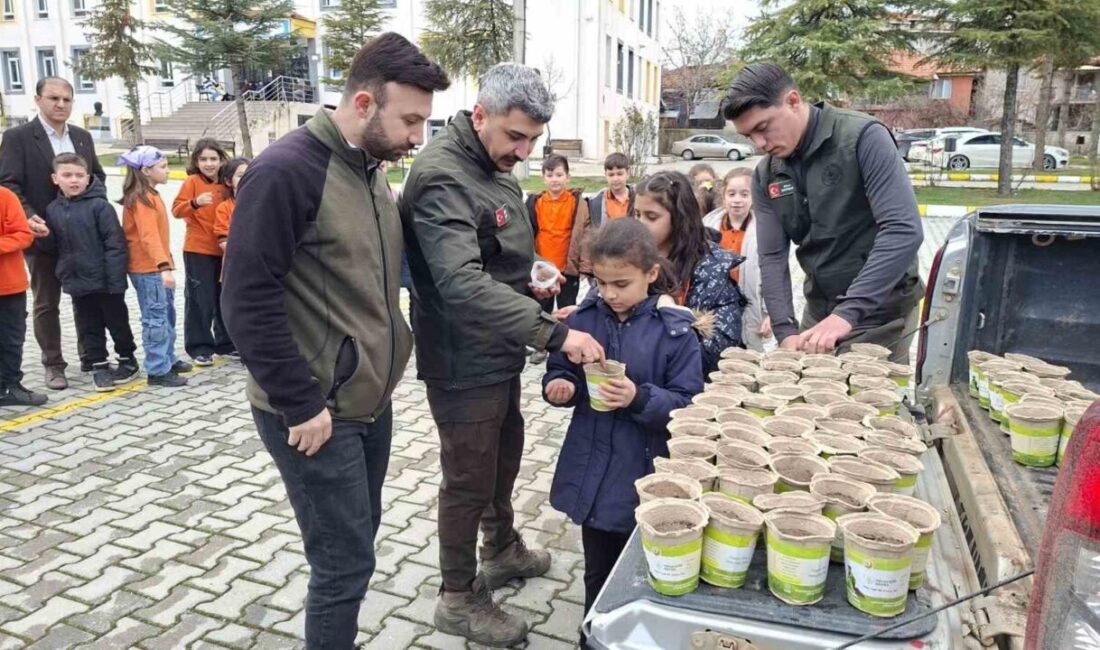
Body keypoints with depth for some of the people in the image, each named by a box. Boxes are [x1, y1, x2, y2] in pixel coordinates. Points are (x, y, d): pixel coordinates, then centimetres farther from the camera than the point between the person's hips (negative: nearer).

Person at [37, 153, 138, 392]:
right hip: (76, 282, 5)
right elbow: (52, 247, 12)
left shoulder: (99, 206, -11)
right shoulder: (53, 210, 6)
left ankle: (128, 359, 27)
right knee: (89, 327, 11)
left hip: (105, 280, -4)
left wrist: (115, 280, -16)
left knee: (117, 322, 10)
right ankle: (99, 365, 23)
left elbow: (116, 244, -14)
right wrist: (40, 236, -11)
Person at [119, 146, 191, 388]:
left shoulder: (151, 195, 15)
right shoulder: (141, 198, -16)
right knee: (156, 319, -7)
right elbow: (148, 236, -27)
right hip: (148, 269, -10)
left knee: (167, 315, 17)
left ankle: (168, 360, 28)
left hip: (156, 267, 10)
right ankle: (158, 371, -2)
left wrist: (165, 263, 22)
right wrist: (164, 266, -36)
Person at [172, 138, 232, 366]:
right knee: (200, 299, -2)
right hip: (198, 250, -5)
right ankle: (199, 347, 7)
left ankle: (225, 343, 24)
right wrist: (195, 203, -30)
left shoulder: (225, 184, 8)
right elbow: (177, 209, -13)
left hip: (223, 250, 5)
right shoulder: (192, 181, -6)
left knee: (224, 298, 12)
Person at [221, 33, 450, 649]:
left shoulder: (371, 170, 9)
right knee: (346, 562, 0)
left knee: (356, 544, 19)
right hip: (315, 413, -8)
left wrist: (386, 365, 13)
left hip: (370, 402, 8)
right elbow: (248, 297, -19)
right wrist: (298, 404, -18)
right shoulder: (287, 169, -17)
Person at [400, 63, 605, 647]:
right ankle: (458, 599, 26)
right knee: (468, 478, 5)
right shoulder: (441, 176, -24)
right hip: (463, 362, -9)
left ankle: (501, 550, 47)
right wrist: (553, 332, -40)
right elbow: (462, 283, -36)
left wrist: (529, 285, 2)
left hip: (499, 352, 9)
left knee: (504, 454, 24)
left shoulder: (496, 167, 8)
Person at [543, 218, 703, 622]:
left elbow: (688, 404, -12)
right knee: (598, 571, 20)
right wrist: (559, 386, -14)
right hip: (592, 470, 3)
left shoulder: (674, 331, -12)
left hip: (645, 474, -3)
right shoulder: (583, 319, -2)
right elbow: (560, 370, 8)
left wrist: (640, 399, -28)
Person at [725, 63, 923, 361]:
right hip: (818, 314, 5)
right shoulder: (766, 175, 1)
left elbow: (904, 230, -24)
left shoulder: (864, 138, -16)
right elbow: (772, 257, -2)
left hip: (878, 316, -4)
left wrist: (848, 313, -31)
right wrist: (786, 331, -16)